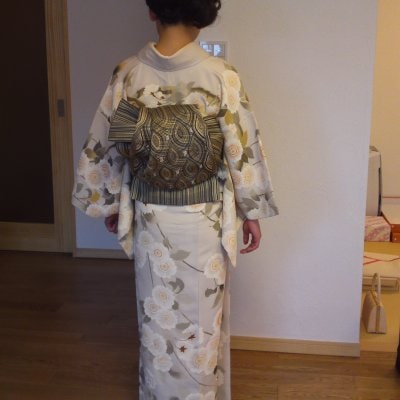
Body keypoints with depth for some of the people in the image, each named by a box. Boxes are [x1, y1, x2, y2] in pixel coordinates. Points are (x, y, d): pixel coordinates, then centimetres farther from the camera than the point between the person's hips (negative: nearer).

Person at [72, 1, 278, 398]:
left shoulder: (127, 74, -8)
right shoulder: (221, 75, -14)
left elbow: (102, 148, 0)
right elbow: (244, 150, -9)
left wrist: (109, 204, 14)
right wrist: (252, 212, 3)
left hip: (150, 218, 2)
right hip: (204, 219, -2)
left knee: (156, 317, 19)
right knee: (202, 319, 16)